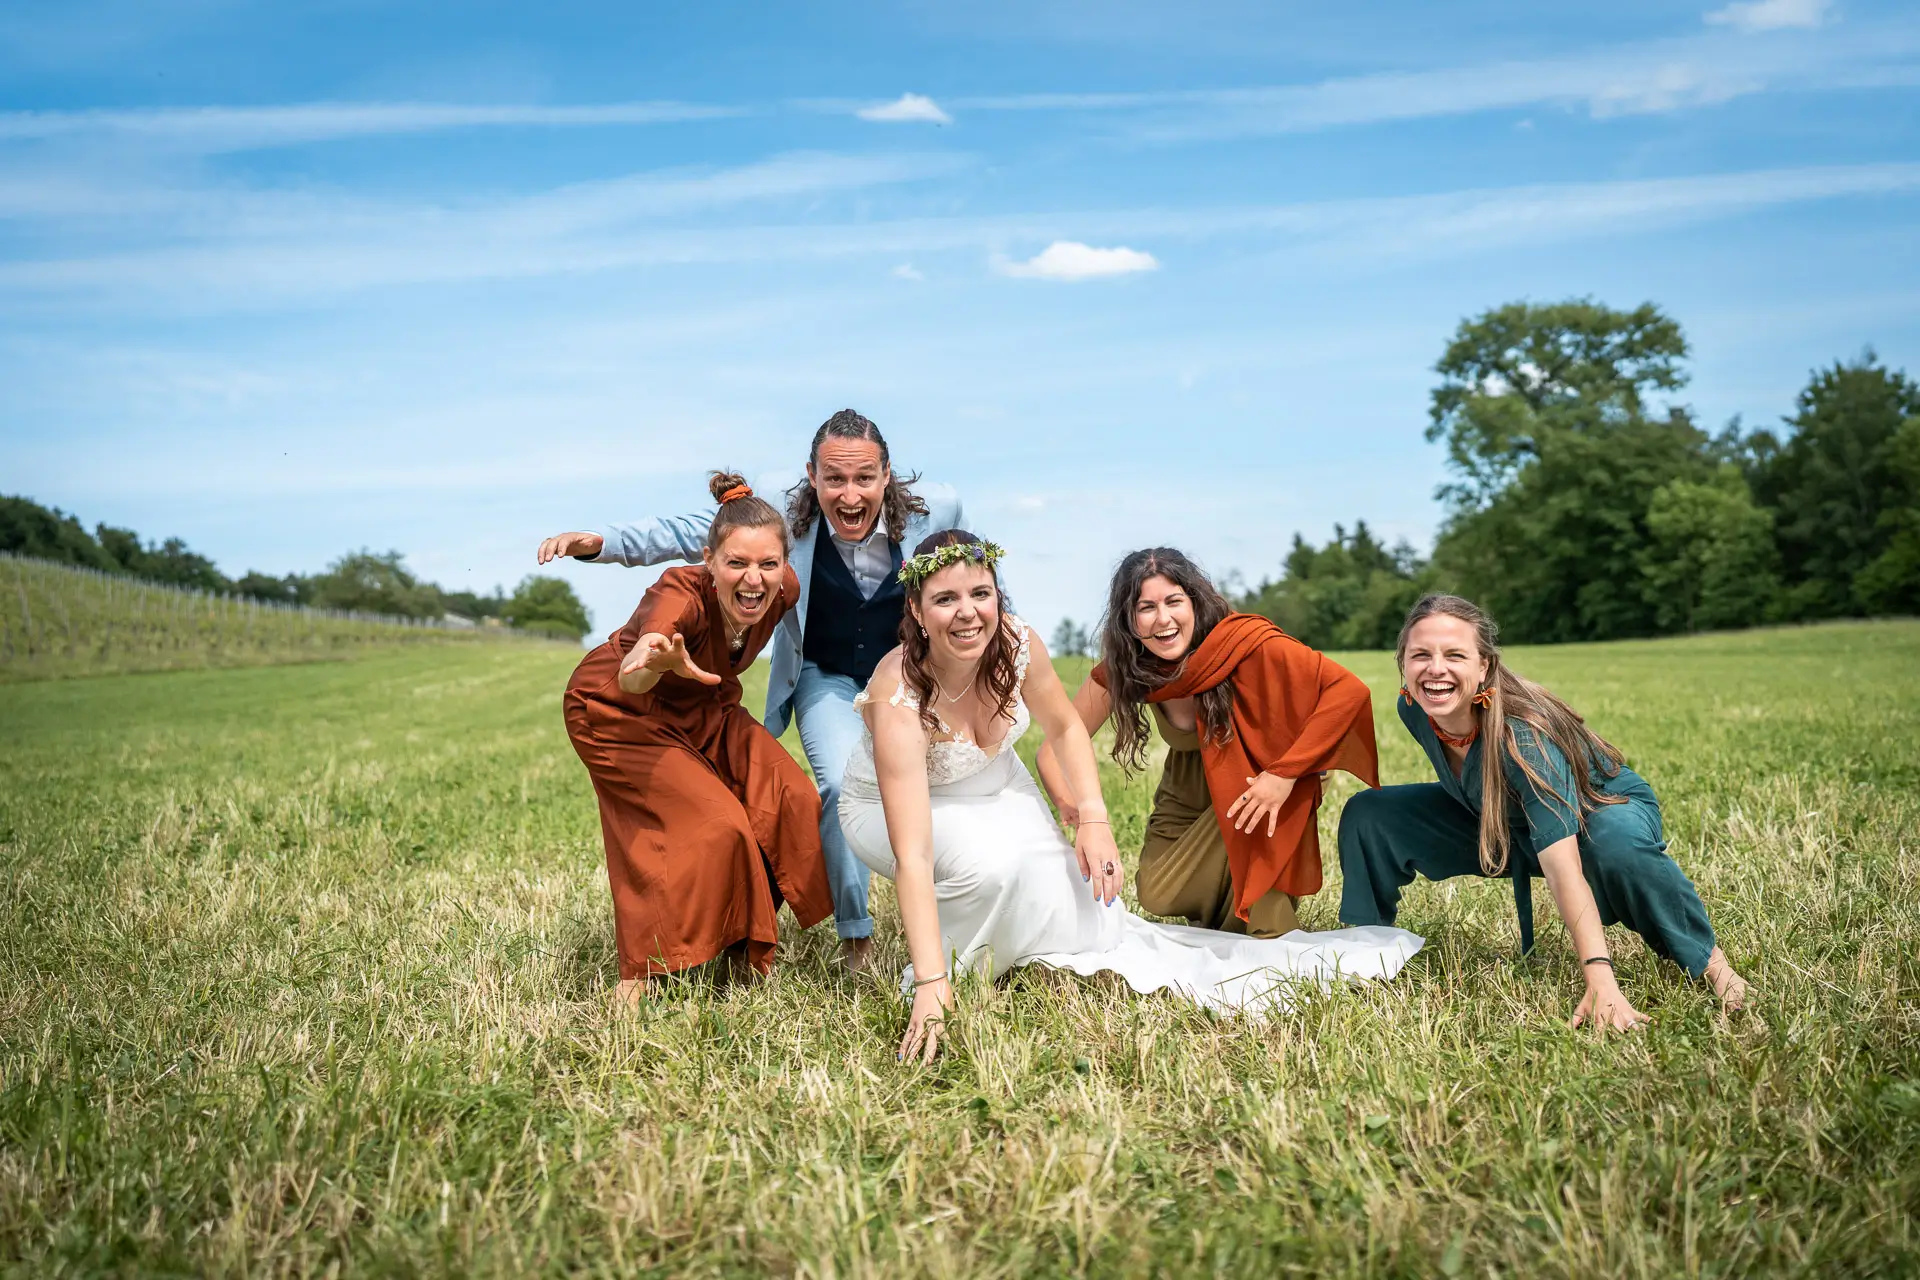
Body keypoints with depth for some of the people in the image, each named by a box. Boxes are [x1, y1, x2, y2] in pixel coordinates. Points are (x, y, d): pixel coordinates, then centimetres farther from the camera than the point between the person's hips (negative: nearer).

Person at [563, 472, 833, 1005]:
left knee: (792, 800, -10)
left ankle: (743, 951, 7)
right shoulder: (683, 595, -39)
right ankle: (637, 980, -13)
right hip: (617, 710, -6)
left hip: (700, 709, 6)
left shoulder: (784, 589, -21)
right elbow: (631, 681, -61)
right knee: (713, 825, -23)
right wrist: (659, 662, -79)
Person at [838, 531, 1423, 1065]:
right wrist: (932, 987, -48)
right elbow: (913, 856, -42)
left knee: (1072, 893, -16)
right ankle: (950, 968, -7)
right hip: (896, 803, -4)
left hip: (994, 786, 4)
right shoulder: (899, 696, -38)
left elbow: (1064, 728, -4)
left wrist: (1093, 820, -17)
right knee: (995, 863, -33)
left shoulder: (1017, 643, -25)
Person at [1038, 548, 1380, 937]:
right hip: (1189, 796, 3)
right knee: (1158, 896, -16)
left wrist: (1285, 774, -35)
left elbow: (1350, 689, -30)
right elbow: (1055, 748, -14)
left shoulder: (1247, 644, -29)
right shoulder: (1122, 671, -18)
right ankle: (1221, 909, 16)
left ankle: (1266, 925, -15)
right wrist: (1071, 805, -36)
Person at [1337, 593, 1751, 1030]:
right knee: (1367, 815, -9)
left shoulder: (1523, 736, -39)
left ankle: (1706, 957, -16)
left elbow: (1563, 866, -47)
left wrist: (1600, 980, -54)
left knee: (1616, 847, -42)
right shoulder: (1414, 711, -23)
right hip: (1498, 822, 5)